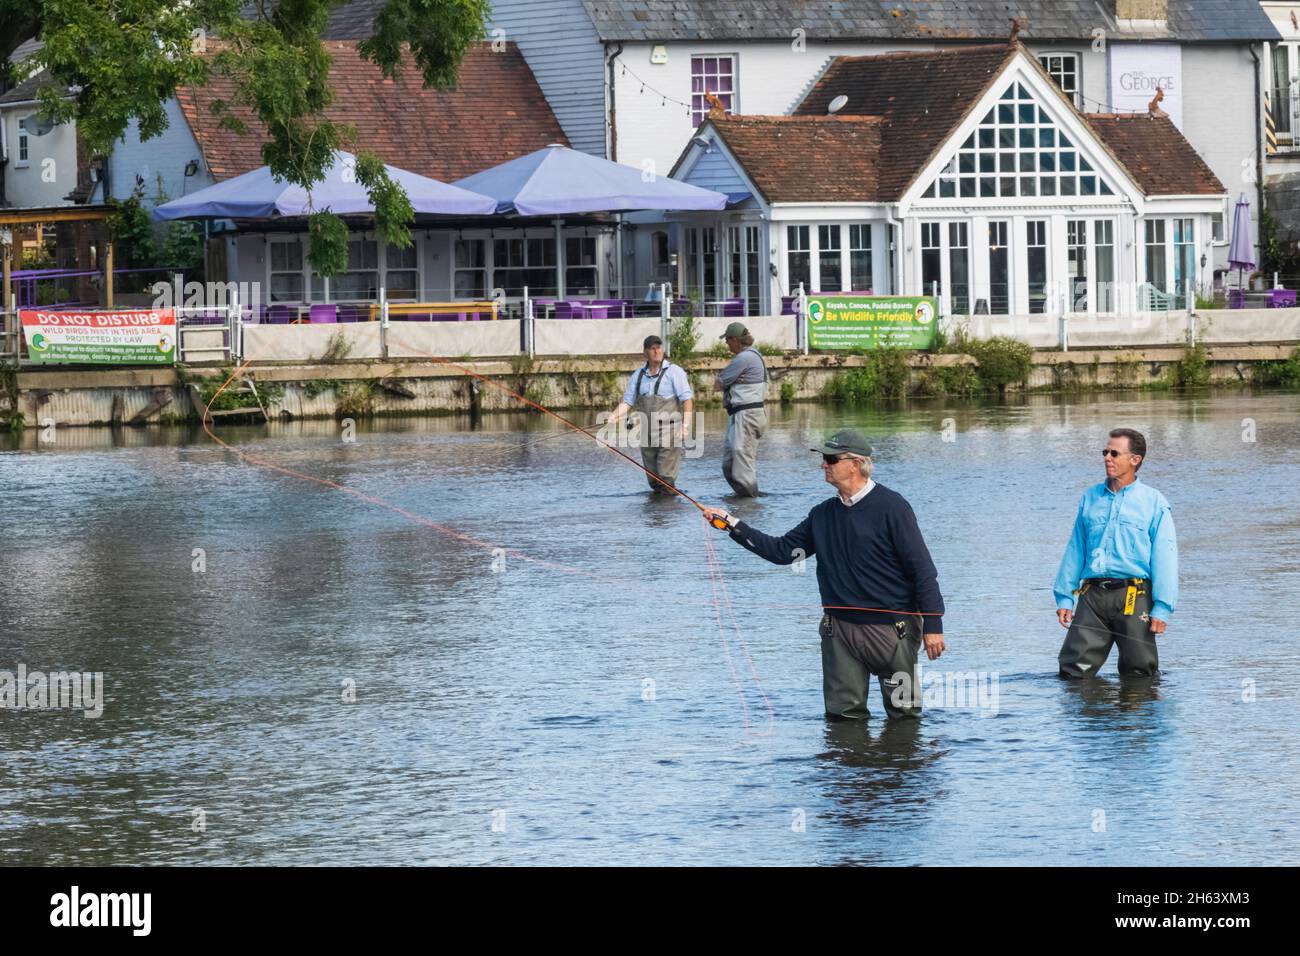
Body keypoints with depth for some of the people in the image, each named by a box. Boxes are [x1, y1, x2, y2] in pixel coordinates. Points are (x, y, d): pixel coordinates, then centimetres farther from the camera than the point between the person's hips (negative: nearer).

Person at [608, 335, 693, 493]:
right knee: (653, 480, 10)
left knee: (666, 479, -8)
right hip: (647, 436, 5)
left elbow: (687, 399, -9)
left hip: (669, 434, -5)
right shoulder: (639, 375, 12)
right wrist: (612, 417, -7)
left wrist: (685, 425, -20)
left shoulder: (674, 372, -3)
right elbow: (627, 402, 11)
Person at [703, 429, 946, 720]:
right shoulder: (824, 514, 10)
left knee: (903, 712, 2)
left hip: (890, 628, -5)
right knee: (843, 713, 3)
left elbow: (923, 569, -10)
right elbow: (782, 551, 11)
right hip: (840, 630, 5)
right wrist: (733, 525, 3)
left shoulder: (890, 507, -9)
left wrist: (933, 626, -14)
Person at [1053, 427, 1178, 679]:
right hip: (1093, 595, 4)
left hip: (1133, 597, -3)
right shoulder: (1090, 498, 15)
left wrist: (1162, 608, -11)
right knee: (1073, 670, -3)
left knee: (1139, 672, -1)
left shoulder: (1153, 502, 2)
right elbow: (1075, 551, 17)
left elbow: (1164, 557, -3)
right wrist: (1064, 597, 11)